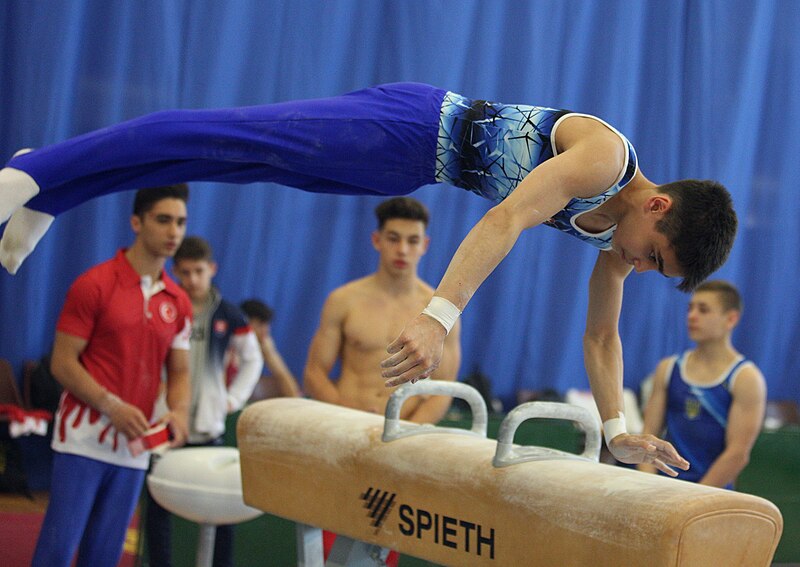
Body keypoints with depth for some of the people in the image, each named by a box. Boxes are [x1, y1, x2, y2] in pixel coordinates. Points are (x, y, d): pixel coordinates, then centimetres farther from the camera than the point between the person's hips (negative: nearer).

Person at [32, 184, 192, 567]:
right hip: (84, 438, -5)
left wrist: (178, 411, -5)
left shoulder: (178, 302, 10)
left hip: (134, 446, 5)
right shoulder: (94, 285, -6)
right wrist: (112, 406, -19)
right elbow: (62, 363, -7)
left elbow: (179, 371, 16)